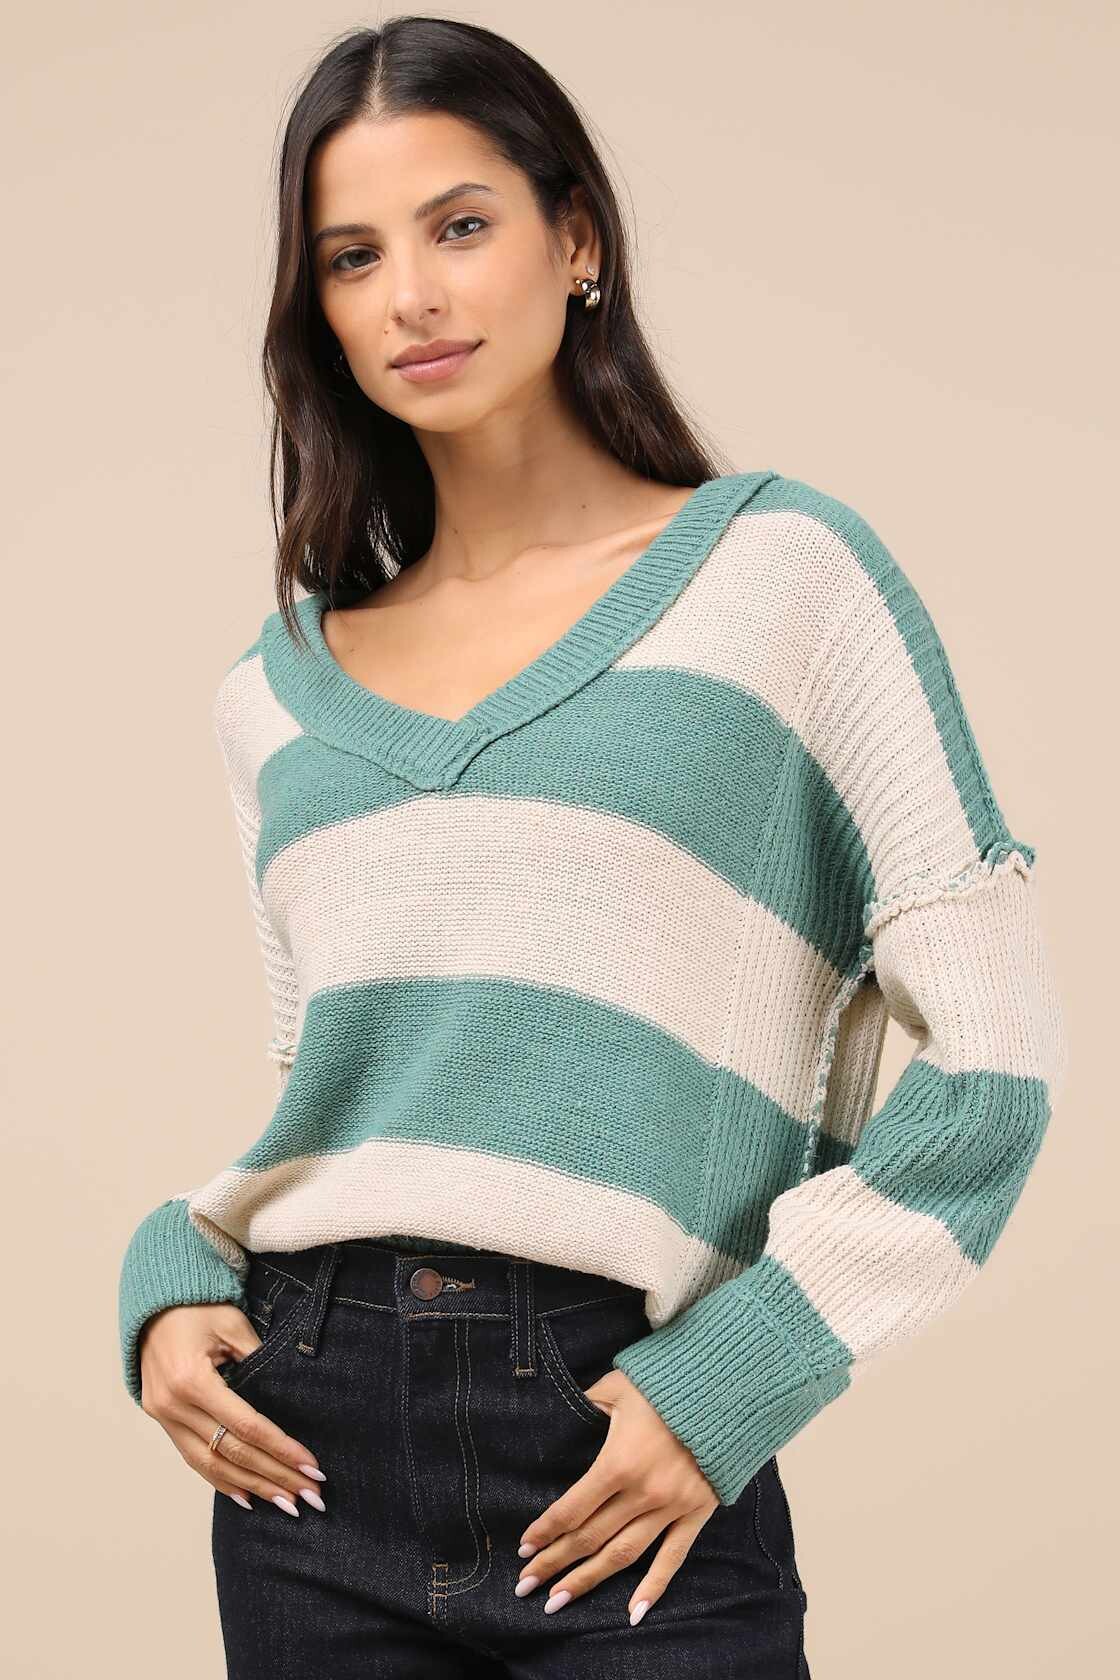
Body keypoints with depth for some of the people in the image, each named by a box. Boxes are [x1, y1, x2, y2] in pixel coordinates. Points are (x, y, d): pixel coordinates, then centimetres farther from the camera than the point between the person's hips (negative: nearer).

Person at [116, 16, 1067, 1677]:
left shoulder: (777, 569, -2)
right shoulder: (279, 690, 10)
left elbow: (990, 1055, -6)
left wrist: (729, 1383, -11)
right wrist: (173, 1280, 0)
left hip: (624, 1456, -3)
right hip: (312, 1432, 4)